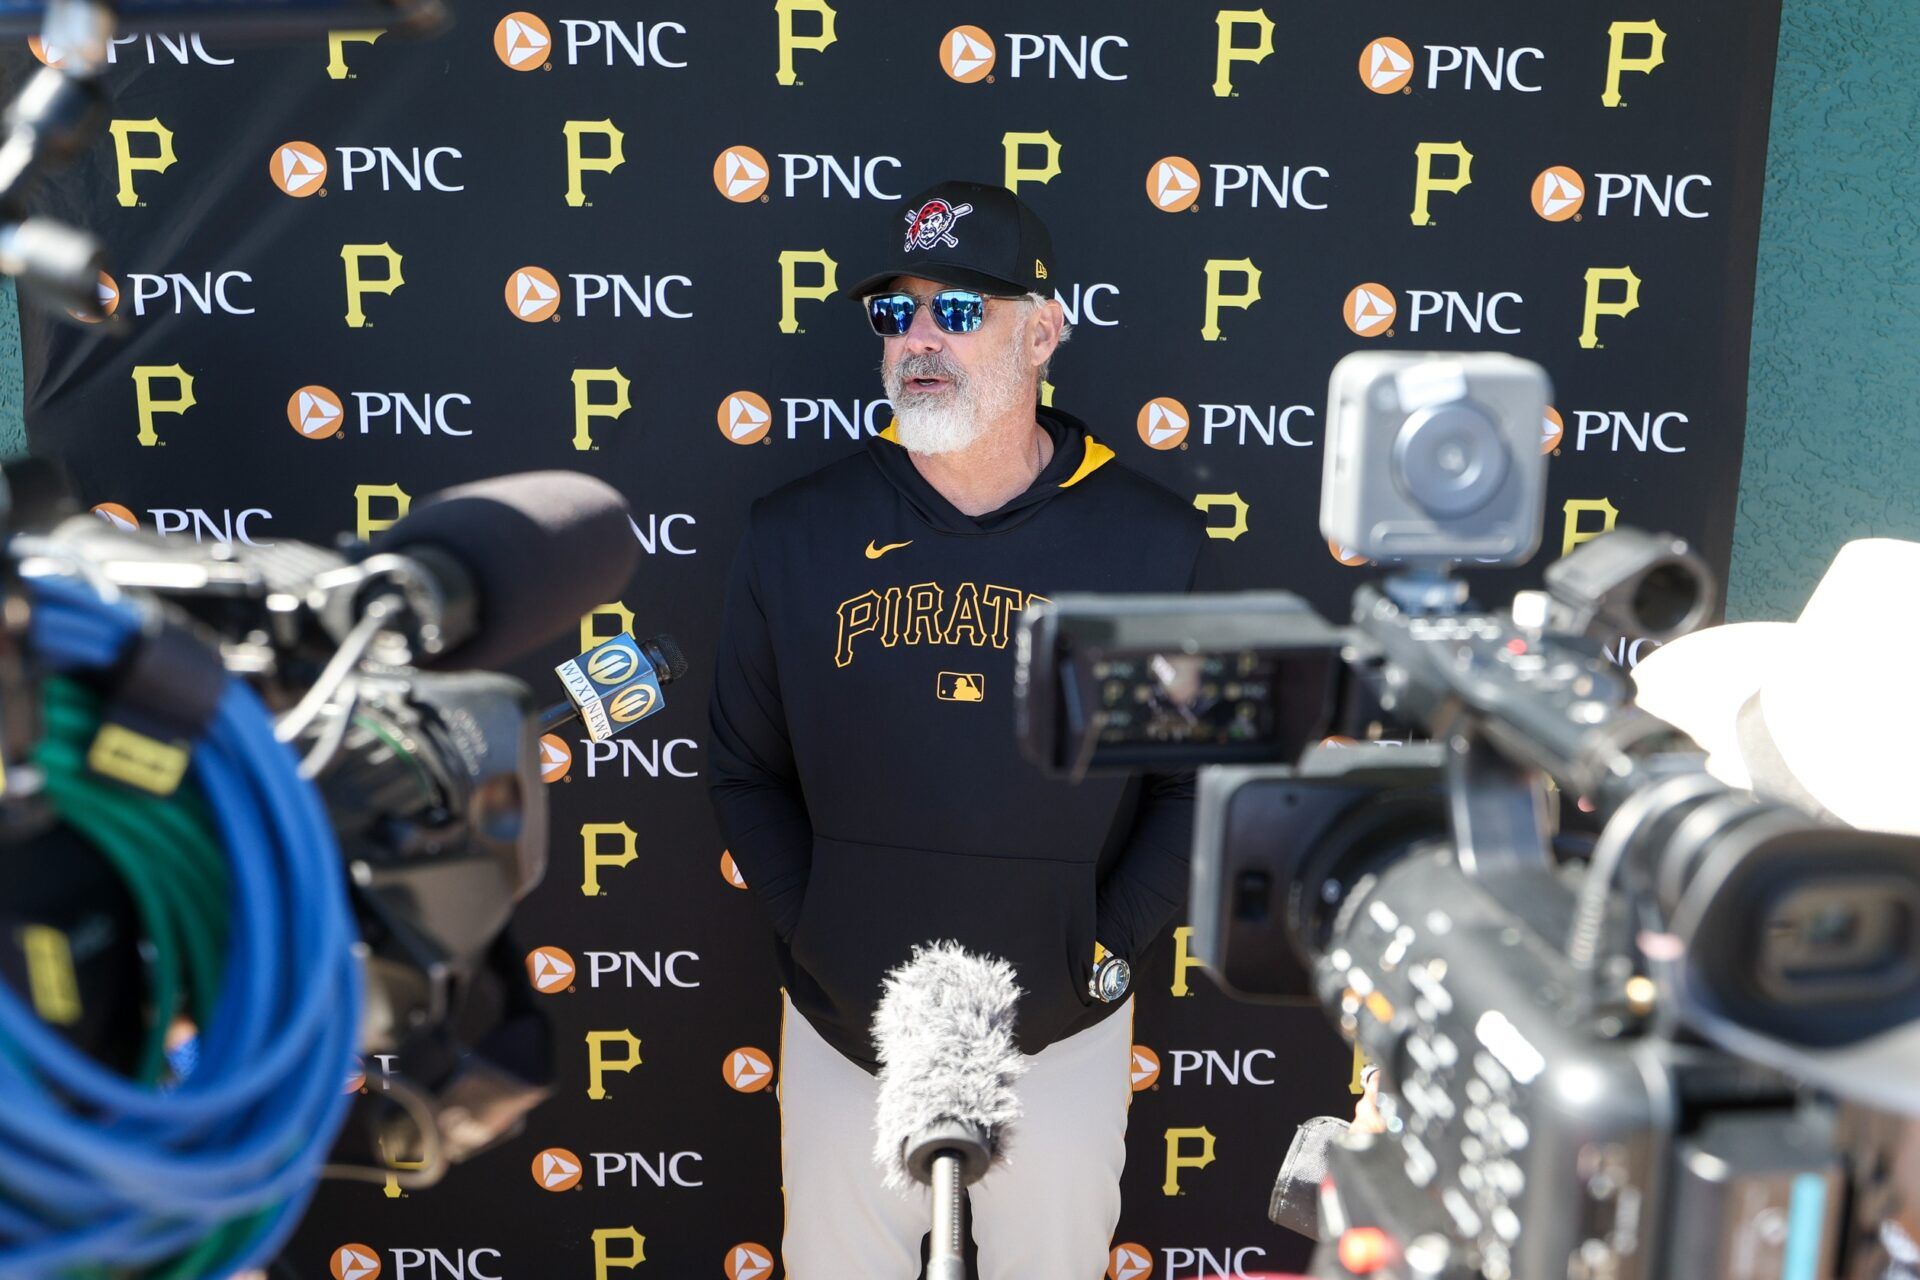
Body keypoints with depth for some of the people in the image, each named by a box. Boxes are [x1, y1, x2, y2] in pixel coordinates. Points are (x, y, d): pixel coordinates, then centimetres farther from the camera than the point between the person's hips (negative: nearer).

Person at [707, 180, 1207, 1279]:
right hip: (844, 1026, 1)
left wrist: (1106, 950, -7)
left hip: (1065, 1031, 0)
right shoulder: (797, 537, -5)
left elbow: (1197, 777, 0)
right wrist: (816, 936, -6)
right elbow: (749, 772, 2)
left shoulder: (1155, 544, -7)